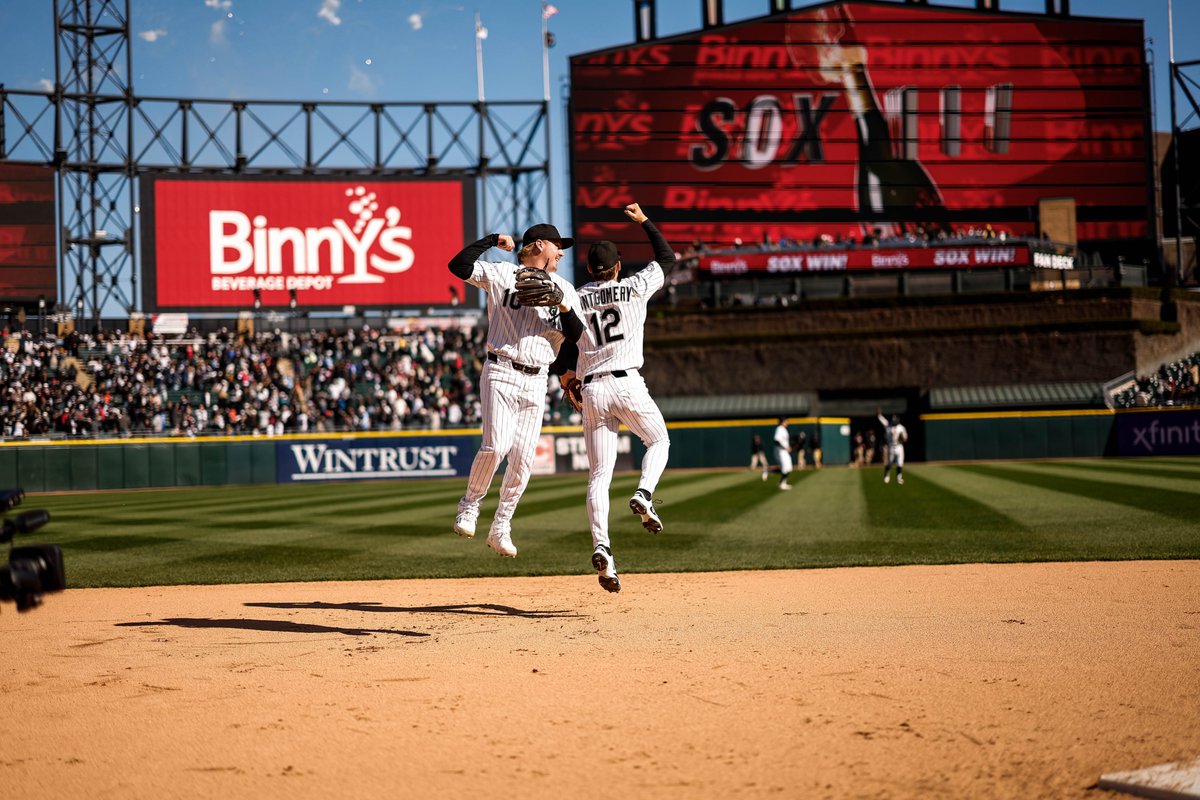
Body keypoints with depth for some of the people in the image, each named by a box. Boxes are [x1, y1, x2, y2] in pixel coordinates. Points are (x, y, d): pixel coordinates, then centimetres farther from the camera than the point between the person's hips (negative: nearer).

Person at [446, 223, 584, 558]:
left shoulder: (565, 291, 13)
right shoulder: (501, 274, 2)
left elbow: (578, 337, 3)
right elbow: (459, 266, -9)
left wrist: (565, 308, -13)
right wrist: (492, 240, -12)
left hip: (536, 382, 4)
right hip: (501, 375, -4)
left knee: (523, 457, -2)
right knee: (496, 444, -20)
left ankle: (500, 528, 9)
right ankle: (470, 505, 1)